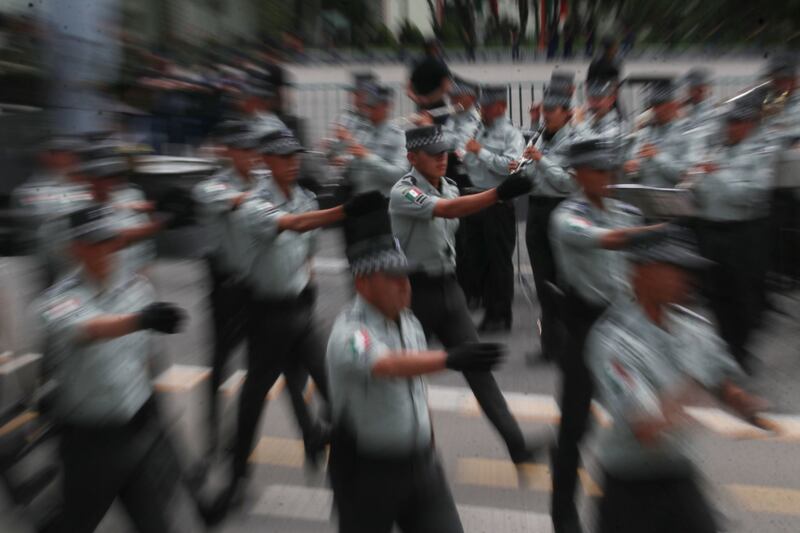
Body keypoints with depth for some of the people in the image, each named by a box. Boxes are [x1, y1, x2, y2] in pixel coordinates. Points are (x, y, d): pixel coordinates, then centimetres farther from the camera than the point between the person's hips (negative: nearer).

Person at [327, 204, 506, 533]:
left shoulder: (409, 322, 1)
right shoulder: (350, 332, -22)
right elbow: (388, 365, -43)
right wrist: (450, 358, -58)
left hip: (422, 464, 6)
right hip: (366, 471, -5)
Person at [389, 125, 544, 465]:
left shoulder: (451, 188, 7)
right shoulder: (403, 193, -17)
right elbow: (447, 210, -36)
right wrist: (499, 193, -48)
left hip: (448, 286, 6)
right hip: (416, 290, -6)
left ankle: (516, 444, 2)